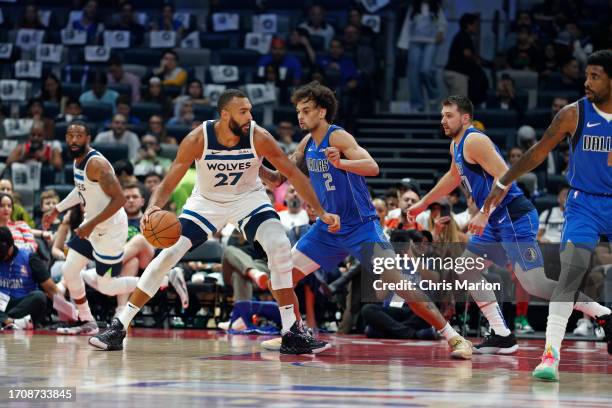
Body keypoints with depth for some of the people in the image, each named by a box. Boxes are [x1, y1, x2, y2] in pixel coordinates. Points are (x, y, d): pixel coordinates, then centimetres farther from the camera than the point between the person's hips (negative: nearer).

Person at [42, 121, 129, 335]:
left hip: (110, 227, -9)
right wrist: (57, 210, 20)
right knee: (69, 270, 7)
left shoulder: (96, 163, -25)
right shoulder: (78, 160, 3)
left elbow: (119, 199, -28)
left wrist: (91, 225, -27)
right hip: (91, 224, 9)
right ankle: (86, 321, 21)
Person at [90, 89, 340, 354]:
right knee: (167, 256, -10)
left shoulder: (258, 137, -24)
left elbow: (293, 175, -14)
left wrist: (321, 212, -17)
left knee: (280, 247, -23)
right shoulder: (197, 139, -26)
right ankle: (118, 329, 0)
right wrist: (153, 207, -43)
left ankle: (292, 333, -15)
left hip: (248, 198, 0)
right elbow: (168, 185, -22)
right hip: (206, 202, 0)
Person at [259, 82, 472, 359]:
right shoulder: (307, 145, 7)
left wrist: (340, 163, -48)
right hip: (328, 228, 8)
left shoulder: (338, 137, -16)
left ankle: (454, 338, -14)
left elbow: (372, 167, -31)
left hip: (361, 227, -8)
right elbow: (279, 179, 17)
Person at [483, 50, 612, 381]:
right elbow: (538, 152, 2)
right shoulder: (574, 114, -6)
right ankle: (551, 353, -24)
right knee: (571, 270, -19)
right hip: (584, 204, -3)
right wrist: (503, 183, 5)